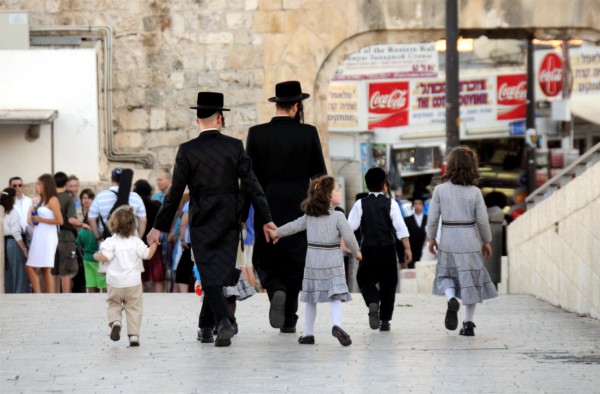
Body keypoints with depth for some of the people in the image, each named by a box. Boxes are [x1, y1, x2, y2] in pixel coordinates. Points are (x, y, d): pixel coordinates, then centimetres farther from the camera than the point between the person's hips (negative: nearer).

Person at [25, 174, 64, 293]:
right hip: (38, 237, 9)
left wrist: (40, 220, -10)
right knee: (29, 267, 4)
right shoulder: (43, 200, 18)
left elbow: (59, 220, -14)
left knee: (46, 270, -7)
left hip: (48, 237, -9)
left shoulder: (53, 200, -7)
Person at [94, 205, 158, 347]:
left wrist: (96, 255, 2)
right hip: (133, 282, 1)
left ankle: (115, 321, -12)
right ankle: (134, 335, -1)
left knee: (114, 305, 17)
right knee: (134, 308, 7)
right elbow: (148, 254, 6)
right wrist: (154, 243, 20)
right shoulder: (136, 242, -1)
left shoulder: (111, 242, -9)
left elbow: (104, 257, -19)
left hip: (115, 283, -1)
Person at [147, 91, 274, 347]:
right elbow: (251, 185, -3)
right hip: (230, 221, 2)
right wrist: (266, 219, 3)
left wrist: (159, 227, 1)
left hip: (202, 221, -2)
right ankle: (207, 325, 20)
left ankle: (223, 321, -22)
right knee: (221, 271, 12)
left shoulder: (187, 151, -7)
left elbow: (175, 192, -6)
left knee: (210, 275, -2)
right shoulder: (234, 147, -3)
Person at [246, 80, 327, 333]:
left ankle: (276, 291, -18)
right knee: (293, 262, 10)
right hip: (299, 209, 0)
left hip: (267, 208, 0)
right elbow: (320, 175, 0)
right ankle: (289, 319, 11)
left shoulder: (257, 133, -4)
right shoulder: (308, 133, -4)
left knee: (266, 260, 12)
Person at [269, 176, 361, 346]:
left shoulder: (309, 216, 5)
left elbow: (294, 226, 14)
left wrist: (277, 232, 31)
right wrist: (356, 252, 7)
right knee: (335, 297, -8)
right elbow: (348, 237, -10)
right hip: (333, 262, -4)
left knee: (311, 298, 13)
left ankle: (309, 333, 16)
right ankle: (337, 325, -30)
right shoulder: (338, 216, -8)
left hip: (313, 261, 4)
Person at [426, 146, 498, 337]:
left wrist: (431, 238, 11)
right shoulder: (475, 192, -6)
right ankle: (468, 323, 11)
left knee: (446, 274, 18)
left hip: (448, 241, 0)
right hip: (470, 240, 0)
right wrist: (487, 241, 10)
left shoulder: (440, 190, -6)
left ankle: (451, 299, -14)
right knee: (470, 280, 10)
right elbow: (482, 220, -4)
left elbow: (433, 217, -4)